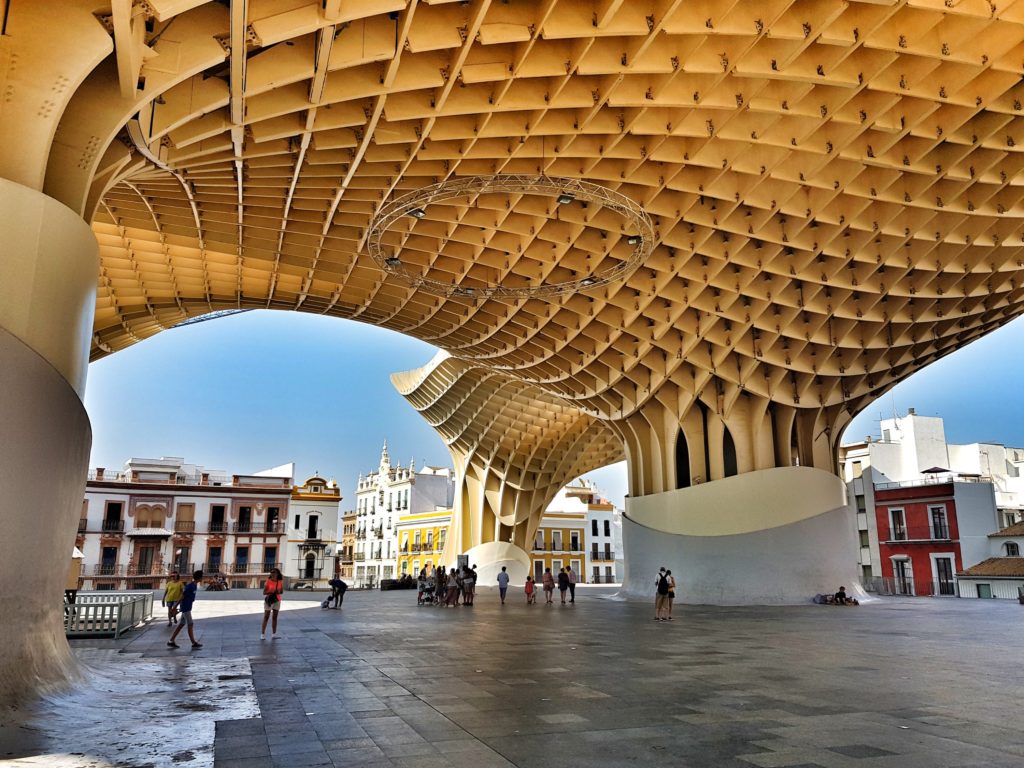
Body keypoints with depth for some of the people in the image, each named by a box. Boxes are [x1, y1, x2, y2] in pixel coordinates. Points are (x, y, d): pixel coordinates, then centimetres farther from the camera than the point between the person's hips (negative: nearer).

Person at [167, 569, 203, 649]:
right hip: (185, 607, -9)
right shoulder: (189, 586, -21)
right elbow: (182, 597, -19)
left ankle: (171, 641, 17)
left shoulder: (195, 585, 8)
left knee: (181, 624, 12)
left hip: (188, 607, 9)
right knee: (190, 625, -2)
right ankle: (194, 643, 4)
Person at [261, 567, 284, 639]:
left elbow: (282, 591, 8)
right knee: (266, 617, -3)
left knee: (275, 617, 6)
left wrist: (279, 591, -14)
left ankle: (274, 634, 9)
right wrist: (271, 592, -28)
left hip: (277, 600, 3)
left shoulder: (280, 581, -1)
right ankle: (262, 634, 2)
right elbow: (264, 592, -11)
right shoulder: (268, 581, -10)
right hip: (269, 600, -3)